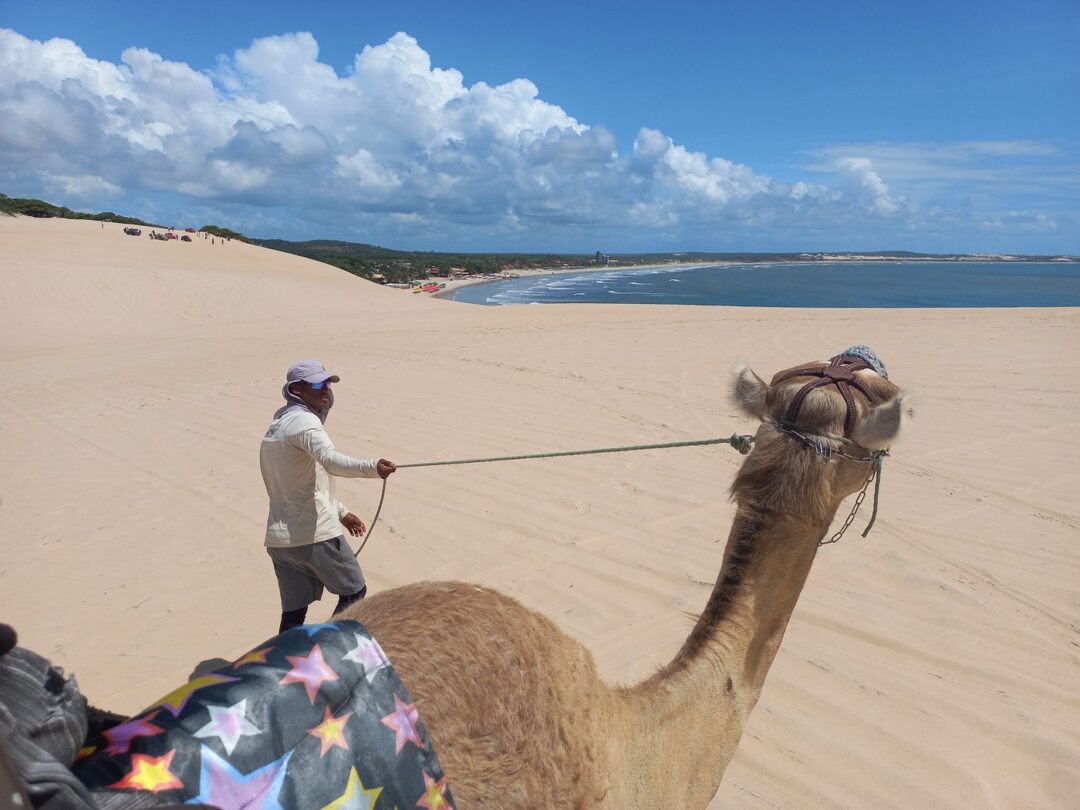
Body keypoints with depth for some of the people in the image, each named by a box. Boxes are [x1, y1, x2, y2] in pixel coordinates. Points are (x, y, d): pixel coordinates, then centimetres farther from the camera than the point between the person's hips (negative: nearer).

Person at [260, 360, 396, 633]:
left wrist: (341, 512, 29)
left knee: (293, 611, 12)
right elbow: (330, 460, -34)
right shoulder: (303, 421, -13)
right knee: (354, 592, 9)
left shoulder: (277, 426, 18)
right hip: (314, 535, -8)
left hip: (278, 538, 8)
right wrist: (372, 467, -50)